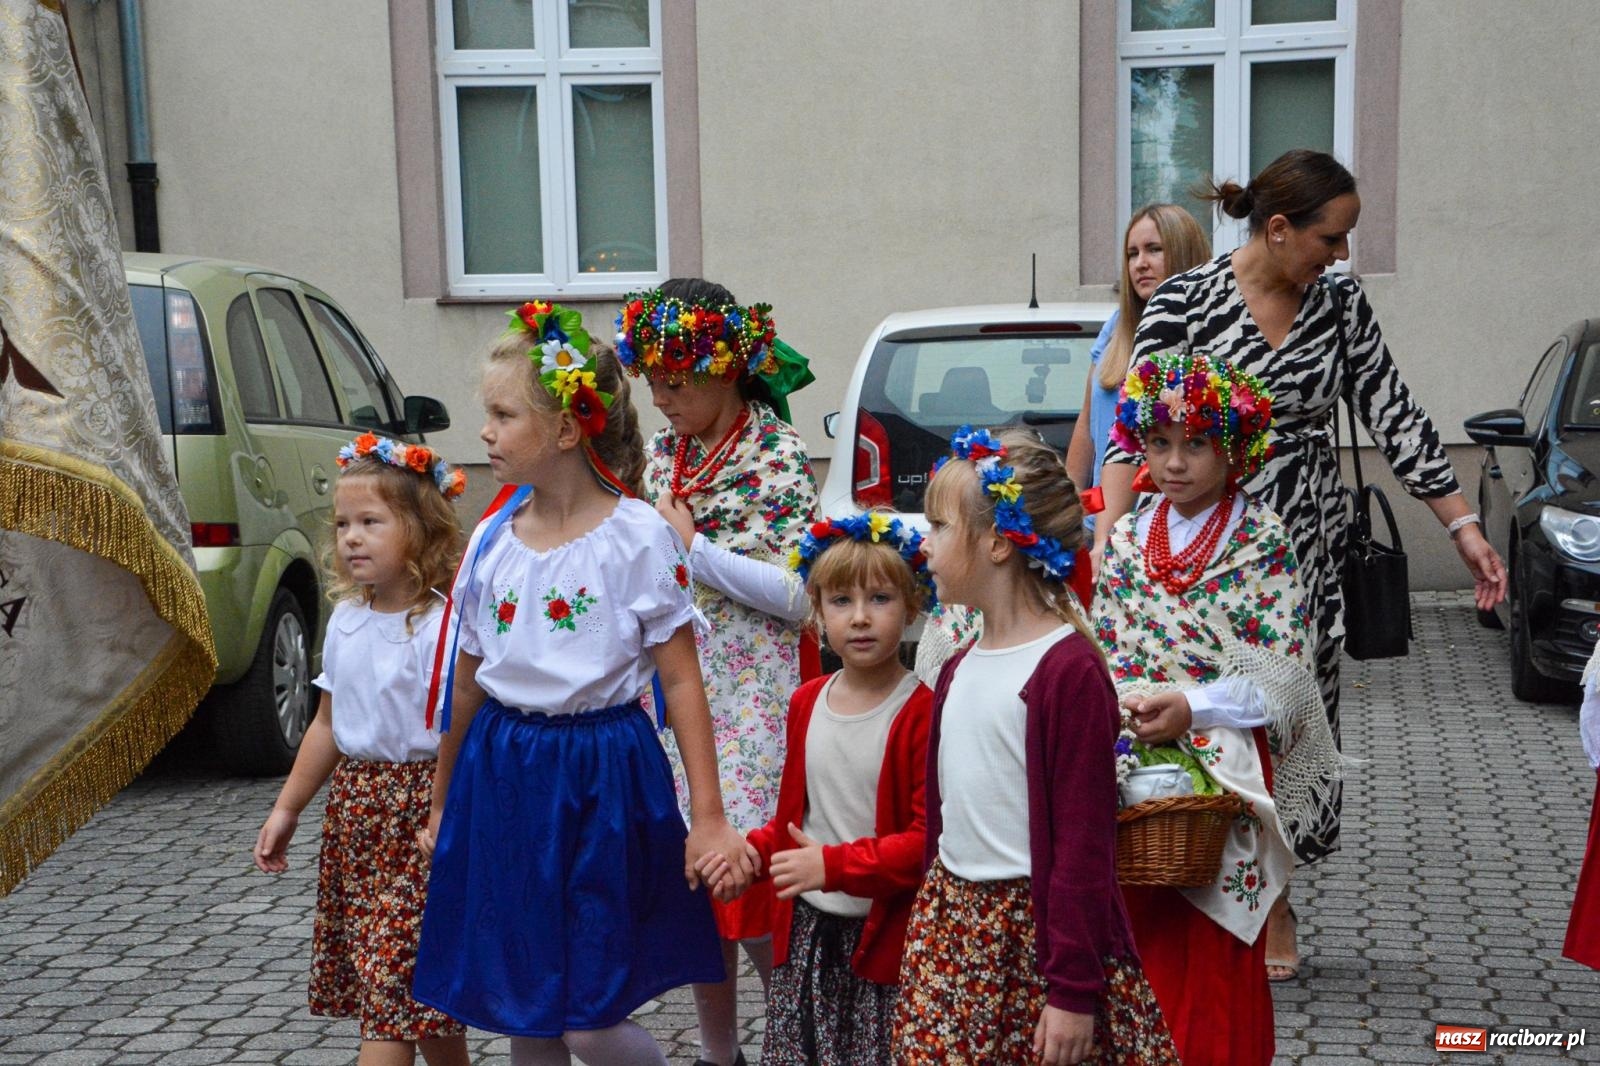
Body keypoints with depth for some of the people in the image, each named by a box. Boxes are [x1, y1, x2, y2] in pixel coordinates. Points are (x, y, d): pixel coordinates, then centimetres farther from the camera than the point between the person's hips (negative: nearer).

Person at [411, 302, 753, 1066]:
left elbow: (681, 682, -9)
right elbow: (469, 683, 13)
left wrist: (708, 818, -11)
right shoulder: (492, 540, 4)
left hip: (602, 776, -5)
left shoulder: (637, 536, -11)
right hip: (503, 774, 5)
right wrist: (441, 805, 20)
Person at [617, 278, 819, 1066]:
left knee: (753, 888, -6)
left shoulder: (777, 456, -9)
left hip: (752, 702, -6)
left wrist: (693, 547, -15)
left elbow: (800, 594, -15)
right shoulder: (665, 454, 11)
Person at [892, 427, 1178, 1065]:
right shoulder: (960, 669, 10)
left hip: (1036, 933, -7)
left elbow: (1085, 840, -17)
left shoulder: (1068, 670, -16)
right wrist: (928, 926, 17)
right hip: (949, 920, 7)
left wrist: (1074, 989, -17)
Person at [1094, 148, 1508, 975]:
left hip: (1308, 544, 4)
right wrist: (1107, 543, -20)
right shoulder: (1183, 302, -8)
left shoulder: (1339, 304, 5)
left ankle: (1269, 903, 23)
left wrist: (1463, 527, 3)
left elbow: (1395, 417, 6)